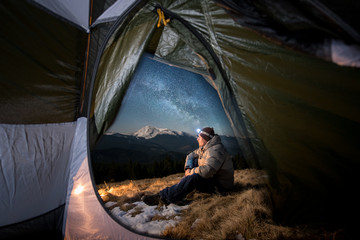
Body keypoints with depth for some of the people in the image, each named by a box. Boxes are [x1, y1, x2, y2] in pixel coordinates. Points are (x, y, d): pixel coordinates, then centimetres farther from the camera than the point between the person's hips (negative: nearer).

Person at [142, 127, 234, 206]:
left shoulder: (215, 150, -25)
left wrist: (190, 172, -22)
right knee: (192, 159, 5)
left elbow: (207, 170, -38)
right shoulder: (204, 148, 6)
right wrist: (188, 169, -3)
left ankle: (164, 197, -29)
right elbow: (190, 155, 17)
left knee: (194, 177, -35)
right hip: (211, 178, 10)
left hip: (221, 185, -10)